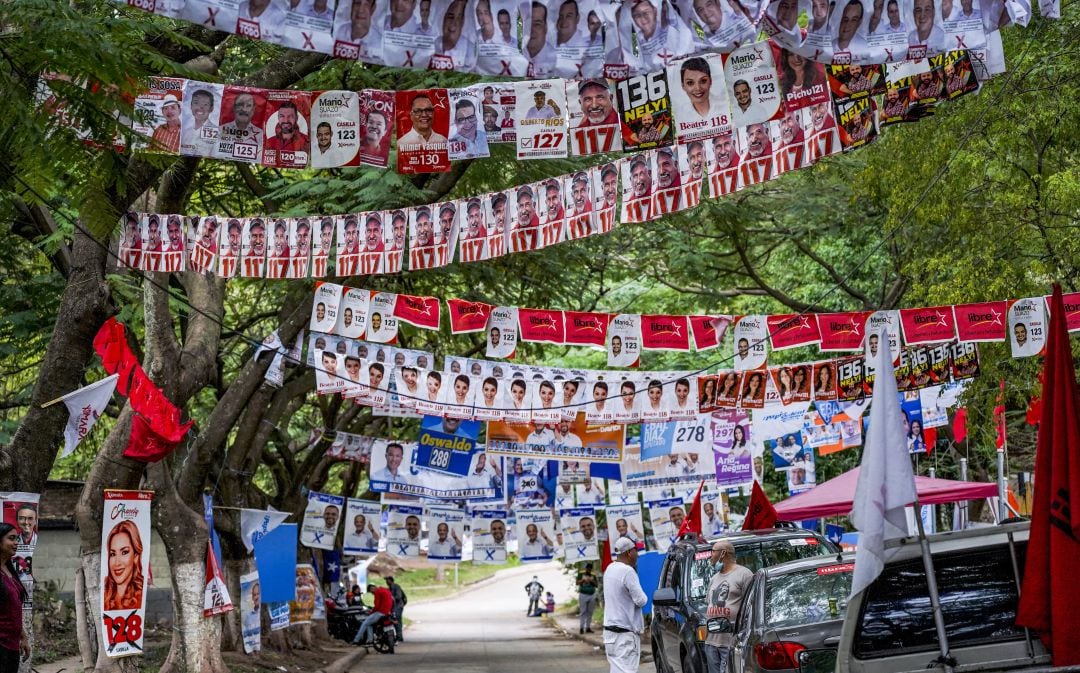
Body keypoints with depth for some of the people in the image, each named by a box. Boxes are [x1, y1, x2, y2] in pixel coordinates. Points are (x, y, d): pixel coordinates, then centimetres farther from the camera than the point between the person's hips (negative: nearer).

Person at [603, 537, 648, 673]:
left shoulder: (609, 569, 11)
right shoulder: (628, 571, -18)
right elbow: (640, 600, -17)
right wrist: (644, 598, 6)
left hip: (609, 628, 9)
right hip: (625, 632, -9)